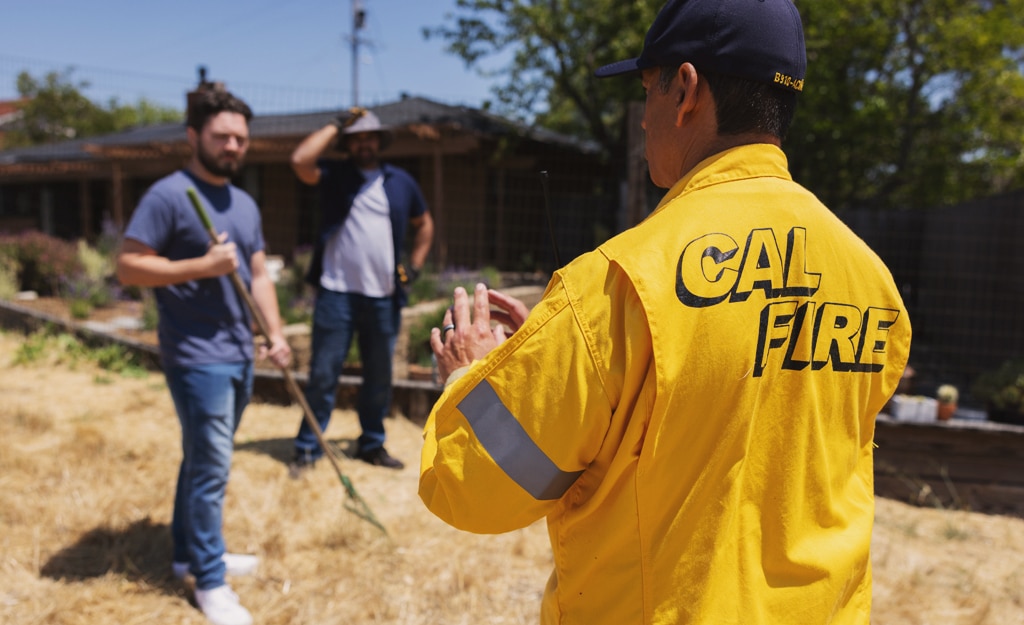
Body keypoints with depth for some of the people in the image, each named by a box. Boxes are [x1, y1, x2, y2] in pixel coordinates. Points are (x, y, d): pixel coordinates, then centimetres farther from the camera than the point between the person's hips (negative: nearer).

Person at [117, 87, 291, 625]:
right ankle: (210, 582, 10)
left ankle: (190, 552, 34)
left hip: (239, 354, 8)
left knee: (204, 460, 18)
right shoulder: (168, 195, -11)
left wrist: (275, 332, 5)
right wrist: (202, 266, -23)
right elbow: (127, 267, -14)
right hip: (197, 357, -8)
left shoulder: (245, 204, 13)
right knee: (211, 467, -3)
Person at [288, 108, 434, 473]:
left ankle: (372, 445, 25)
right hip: (336, 293, -3)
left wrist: (415, 266, 10)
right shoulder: (333, 175, 5)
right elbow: (300, 160, -15)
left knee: (379, 377, 11)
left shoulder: (401, 182, 12)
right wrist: (336, 126, -5)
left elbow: (424, 224, 23)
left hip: (384, 297, 3)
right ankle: (307, 449, 9)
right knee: (323, 375, -1)